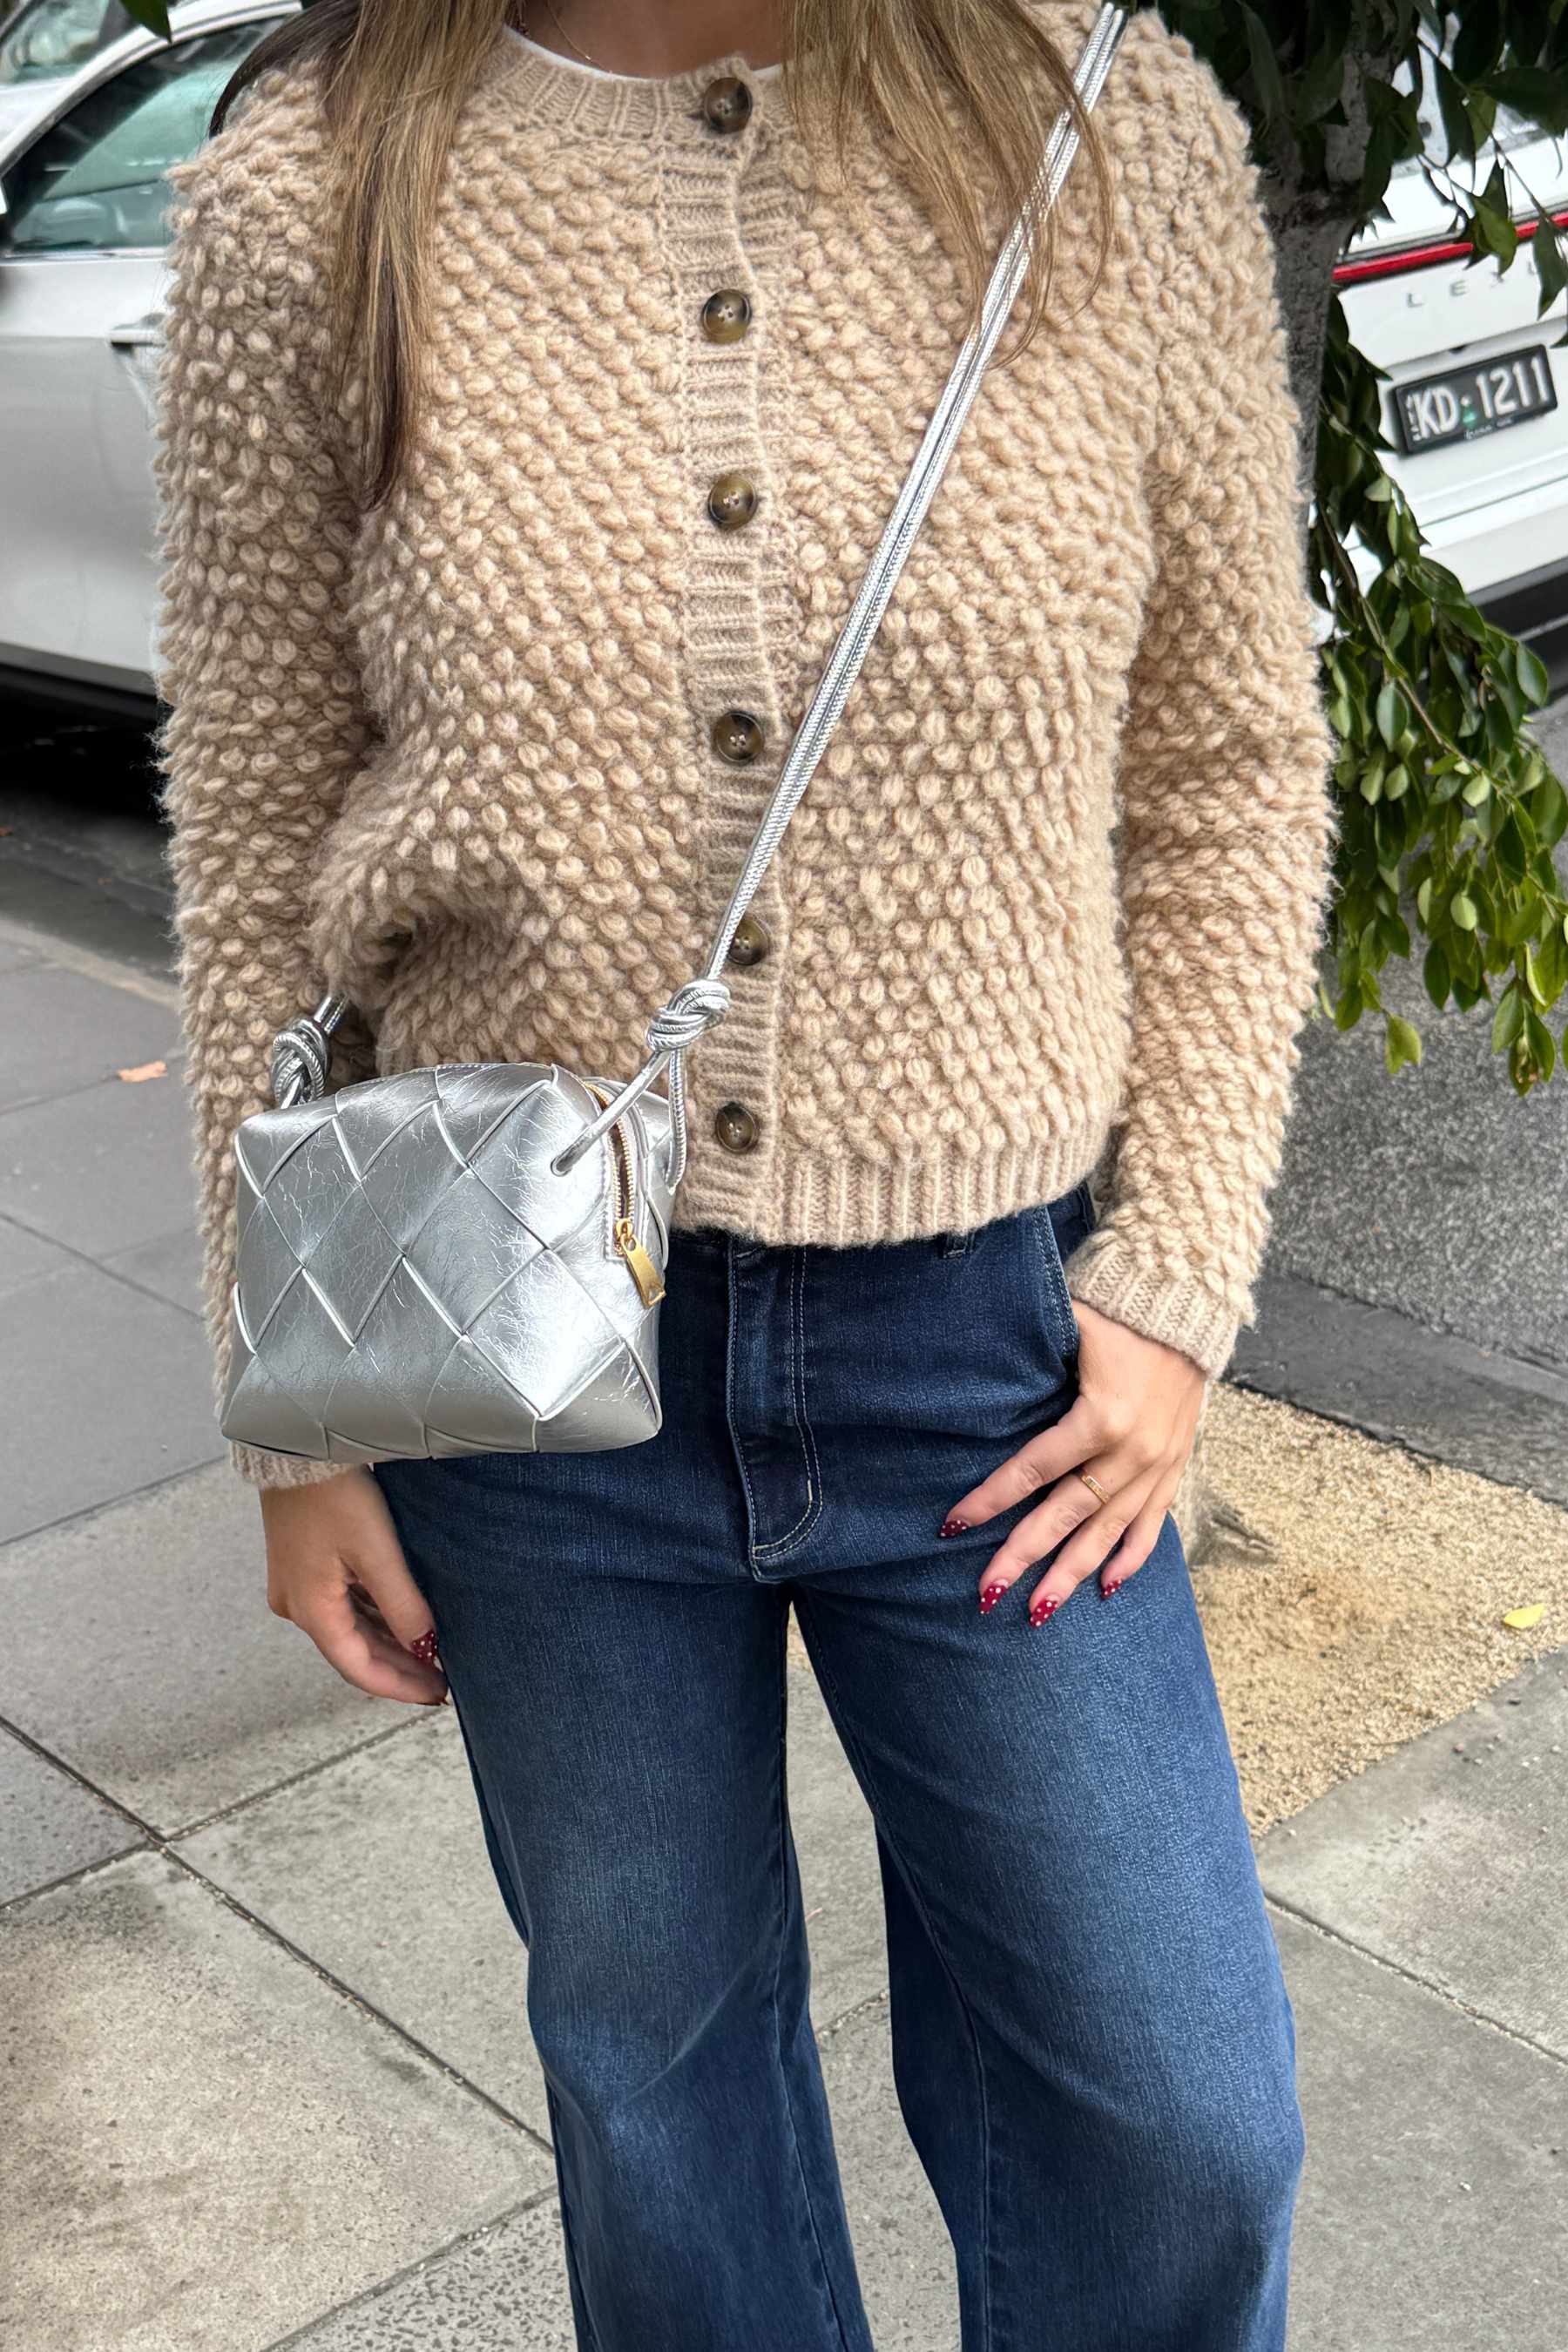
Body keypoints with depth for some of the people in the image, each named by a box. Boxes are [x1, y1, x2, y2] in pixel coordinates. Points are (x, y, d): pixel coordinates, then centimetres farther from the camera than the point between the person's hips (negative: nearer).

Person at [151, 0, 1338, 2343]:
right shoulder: (309, 197, -8)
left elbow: (1233, 768, 1)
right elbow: (255, 851, -2)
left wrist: (1176, 1284, -4)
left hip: (994, 1341, 1)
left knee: (1176, 2117, 12)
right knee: (651, 2051, 20)